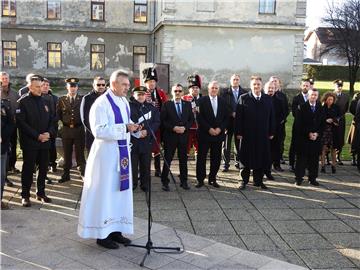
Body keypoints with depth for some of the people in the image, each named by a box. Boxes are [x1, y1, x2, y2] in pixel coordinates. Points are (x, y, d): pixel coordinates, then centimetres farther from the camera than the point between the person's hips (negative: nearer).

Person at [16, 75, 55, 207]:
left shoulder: (44, 101, 13)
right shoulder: (23, 102, -6)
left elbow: (51, 120, 14)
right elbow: (21, 123, -12)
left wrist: (49, 133, -5)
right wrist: (37, 136, -16)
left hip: (45, 142, 5)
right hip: (29, 142, -5)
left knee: (43, 168, 9)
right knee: (28, 169, 2)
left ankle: (41, 193, 23)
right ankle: (25, 196, 12)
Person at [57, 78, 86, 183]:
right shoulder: (62, 99, 4)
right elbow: (58, 114, 12)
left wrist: (81, 122, 0)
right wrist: (65, 122, 5)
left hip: (79, 130, -2)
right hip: (66, 130, 2)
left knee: (80, 154, 2)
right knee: (67, 154, 10)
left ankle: (84, 174, 8)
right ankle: (66, 175, 20)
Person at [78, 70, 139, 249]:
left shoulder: (124, 102, 11)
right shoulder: (101, 104, -15)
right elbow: (99, 131, -22)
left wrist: (132, 127, -2)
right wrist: (125, 128, -25)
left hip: (122, 152, 8)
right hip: (106, 153, -8)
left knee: (121, 190, 12)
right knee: (104, 192, -1)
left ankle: (115, 229, 23)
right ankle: (102, 234, 10)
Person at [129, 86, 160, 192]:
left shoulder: (151, 107, 10)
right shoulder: (128, 106, -3)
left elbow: (157, 122, 6)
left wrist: (147, 131, -10)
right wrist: (136, 131, -18)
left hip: (147, 141, 3)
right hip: (132, 141, -3)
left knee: (146, 165, 9)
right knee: (132, 164, 2)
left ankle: (145, 185, 21)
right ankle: (131, 185, 16)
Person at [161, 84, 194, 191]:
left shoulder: (187, 104, 9)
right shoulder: (166, 104, 0)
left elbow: (191, 119, 8)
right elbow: (163, 120, -4)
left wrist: (185, 127, -8)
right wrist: (173, 128, -15)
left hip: (184, 135, 3)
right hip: (170, 136, -3)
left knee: (183, 159, 9)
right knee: (167, 159, 1)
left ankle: (184, 181, 19)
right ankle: (165, 182, 9)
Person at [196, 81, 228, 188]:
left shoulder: (222, 101, 9)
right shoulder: (202, 100, -1)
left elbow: (226, 117, 7)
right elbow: (200, 117, -7)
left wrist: (220, 128, -7)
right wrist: (209, 129, -13)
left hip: (218, 134, 3)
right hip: (204, 134, -3)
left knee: (216, 158, 6)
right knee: (201, 157, 1)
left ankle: (212, 179, 18)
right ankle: (200, 179, 10)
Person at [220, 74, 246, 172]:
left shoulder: (244, 92, 7)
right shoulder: (225, 92, 3)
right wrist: (232, 113, -13)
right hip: (228, 120, -1)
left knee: (239, 143, 6)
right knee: (226, 143, 1)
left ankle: (238, 162, 18)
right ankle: (225, 164, 8)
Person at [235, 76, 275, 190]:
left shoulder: (268, 99, 7)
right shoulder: (243, 98, -2)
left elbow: (271, 117, 8)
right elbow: (238, 117, -4)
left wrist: (271, 132, 5)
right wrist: (238, 132, -9)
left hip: (263, 135, 3)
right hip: (247, 134, -3)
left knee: (262, 158, 8)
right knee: (246, 159, 6)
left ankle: (258, 181, 22)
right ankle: (244, 180, 19)